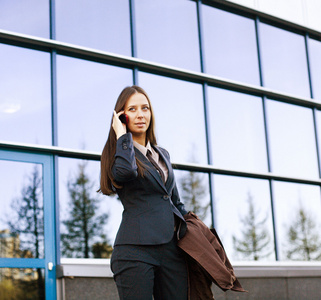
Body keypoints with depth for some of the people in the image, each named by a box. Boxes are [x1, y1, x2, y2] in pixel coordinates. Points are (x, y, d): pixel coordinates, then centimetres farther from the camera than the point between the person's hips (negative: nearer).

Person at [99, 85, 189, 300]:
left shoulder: (162, 154, 22)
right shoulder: (119, 151, 4)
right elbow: (124, 171, -22)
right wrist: (123, 135, -7)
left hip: (172, 249, 6)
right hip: (137, 248, -5)